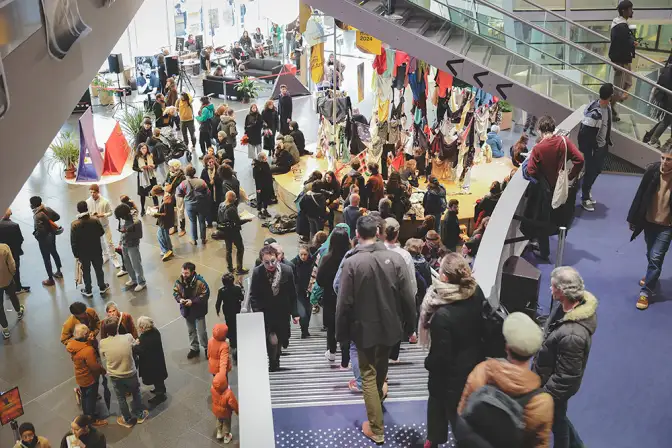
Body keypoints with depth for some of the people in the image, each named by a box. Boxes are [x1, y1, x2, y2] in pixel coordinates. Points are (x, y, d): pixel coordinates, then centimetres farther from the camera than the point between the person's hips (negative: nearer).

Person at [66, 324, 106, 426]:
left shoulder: (72, 344, -13)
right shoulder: (88, 350, -37)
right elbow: (95, 366, -28)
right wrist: (103, 371, -8)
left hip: (80, 377, 8)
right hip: (90, 378, -8)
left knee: (84, 397, 26)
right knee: (91, 399, 12)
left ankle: (86, 416, 46)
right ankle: (93, 420, 30)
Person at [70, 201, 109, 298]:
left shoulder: (74, 224, -20)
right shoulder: (95, 220, -17)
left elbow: (73, 241, -15)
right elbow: (102, 233, -2)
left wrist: (76, 254, -4)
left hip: (83, 253, -1)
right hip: (96, 251, 1)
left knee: (86, 271, 15)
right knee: (99, 269, 18)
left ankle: (88, 291, 28)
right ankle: (102, 287, 33)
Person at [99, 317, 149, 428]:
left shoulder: (102, 343, -20)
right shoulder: (128, 337, -20)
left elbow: (103, 358, -1)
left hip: (115, 377, 0)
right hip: (131, 374, 0)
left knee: (121, 399, 23)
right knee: (136, 393, 27)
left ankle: (128, 420, 40)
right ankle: (139, 415, 43)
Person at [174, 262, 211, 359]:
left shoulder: (200, 282, -26)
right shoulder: (179, 281, -12)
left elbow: (205, 295, -20)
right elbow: (175, 292, 2)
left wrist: (193, 301, -27)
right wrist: (179, 299, -18)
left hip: (198, 311, -5)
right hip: (186, 310, 5)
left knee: (201, 332, 5)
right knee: (191, 331, 22)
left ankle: (206, 348, 29)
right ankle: (194, 348, 40)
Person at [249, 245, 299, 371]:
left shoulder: (287, 270, -11)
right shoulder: (257, 272, -14)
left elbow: (292, 294, -2)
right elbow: (253, 295, -6)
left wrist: (294, 313, 1)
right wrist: (257, 313, -15)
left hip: (282, 313, 2)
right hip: (266, 313, -2)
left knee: (280, 340, 12)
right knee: (272, 340, -15)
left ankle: (276, 362, 37)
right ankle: (273, 364, 9)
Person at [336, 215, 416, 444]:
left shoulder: (351, 262, -16)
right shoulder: (395, 258, -10)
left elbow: (344, 302, -14)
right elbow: (408, 297, -8)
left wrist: (341, 333, -1)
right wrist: (409, 325, 5)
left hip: (364, 328, -3)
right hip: (389, 325, 3)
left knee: (368, 376, 9)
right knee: (381, 368, 27)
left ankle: (376, 429, 12)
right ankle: (378, 401, 53)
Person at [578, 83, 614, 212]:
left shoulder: (607, 107, -1)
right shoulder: (594, 112, -30)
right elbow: (585, 133, -26)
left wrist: (608, 141, 19)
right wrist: (586, 151, -20)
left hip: (602, 146, 8)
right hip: (592, 148, -8)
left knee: (597, 170, 20)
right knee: (590, 172, 5)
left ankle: (587, 191, 40)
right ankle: (585, 199, 22)